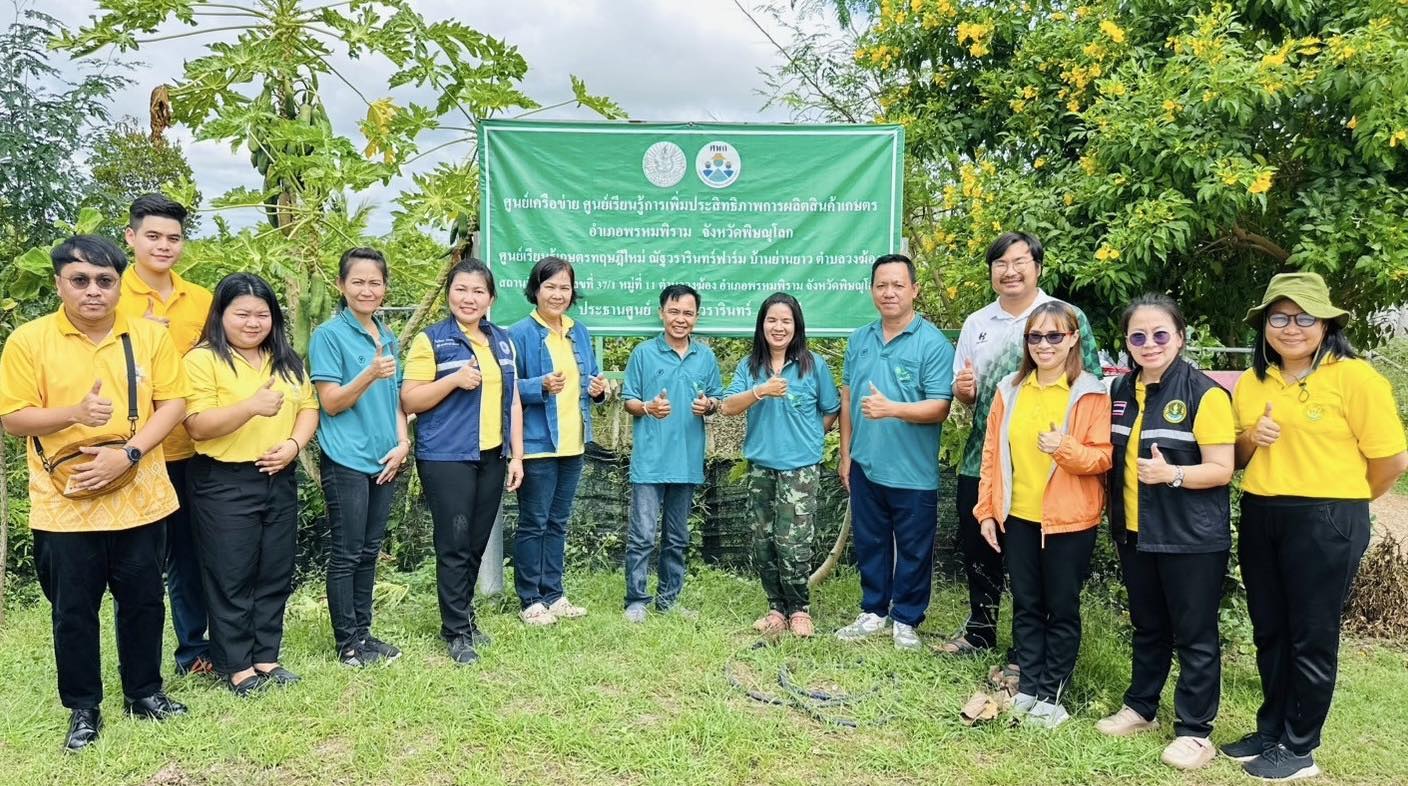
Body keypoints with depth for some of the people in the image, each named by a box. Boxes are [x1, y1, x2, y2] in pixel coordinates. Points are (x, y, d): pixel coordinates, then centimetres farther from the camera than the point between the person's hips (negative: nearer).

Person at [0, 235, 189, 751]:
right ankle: (83, 708, 26)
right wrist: (75, 413, -23)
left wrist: (128, 452, -16)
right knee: (73, 610, 9)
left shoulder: (150, 335, 0)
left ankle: (144, 693, 31)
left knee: (143, 601, 13)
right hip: (64, 504, -1)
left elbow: (173, 403, -2)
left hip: (140, 497, 1)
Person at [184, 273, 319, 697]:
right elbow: (198, 426, -15)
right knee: (231, 578, 3)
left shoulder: (286, 360, 11)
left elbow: (308, 407, 9)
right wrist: (252, 406, -29)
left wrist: (294, 444, -10)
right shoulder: (202, 359, -7)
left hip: (280, 480, 6)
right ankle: (236, 665, 14)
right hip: (223, 483, -5)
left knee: (275, 574, 11)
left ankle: (266, 656, 23)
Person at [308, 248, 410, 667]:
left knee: (369, 552, 14)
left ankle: (363, 631, 25)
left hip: (384, 460, 6)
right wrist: (369, 374, -27)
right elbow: (331, 403, -12)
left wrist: (402, 443, 3)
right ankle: (347, 642, 14)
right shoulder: (329, 335, -8)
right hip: (346, 461, -6)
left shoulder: (389, 338, 11)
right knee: (345, 554, 2)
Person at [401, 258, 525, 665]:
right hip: (447, 458, -5)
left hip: (492, 457, 5)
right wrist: (454, 379, -19)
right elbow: (409, 401, -6)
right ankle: (457, 631, 9)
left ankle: (463, 616, 26)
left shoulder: (503, 340, 12)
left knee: (477, 544, 11)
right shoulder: (431, 340, -4)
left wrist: (517, 455, 9)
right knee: (454, 545, -2)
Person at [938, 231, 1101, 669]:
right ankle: (979, 631, 36)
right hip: (980, 462, 5)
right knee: (977, 551, 15)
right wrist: (963, 390, -6)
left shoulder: (1067, 318, -5)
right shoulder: (976, 323, 10)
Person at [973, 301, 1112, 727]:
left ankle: (1051, 694, 20)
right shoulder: (1010, 390, 5)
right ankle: (1028, 687, 25)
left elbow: (1103, 456, -9)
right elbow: (992, 453, 7)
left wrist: (1066, 449, -27)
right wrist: (986, 509, 5)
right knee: (1026, 606, 13)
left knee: (1062, 609, 8)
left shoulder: (1090, 393, -7)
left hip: (1069, 520, -4)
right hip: (1018, 516, 4)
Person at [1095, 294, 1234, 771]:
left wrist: (1171, 474, -31)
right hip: (1134, 533, 6)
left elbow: (1221, 469, -15)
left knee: (1194, 634, 5)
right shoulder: (1120, 392, 6)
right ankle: (1140, 707, 33)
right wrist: (1114, 516, 3)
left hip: (1191, 538, -6)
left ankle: (1194, 730, 18)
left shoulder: (1204, 394, -13)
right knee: (1147, 627, 19)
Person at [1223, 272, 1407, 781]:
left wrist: (1343, 498, 4)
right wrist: (1251, 439, -6)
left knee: (1311, 638, 6)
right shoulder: (1251, 382, 8)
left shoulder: (1354, 377, -10)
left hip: (1326, 522, -6)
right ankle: (1271, 731, 30)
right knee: (1269, 633, 15)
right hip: (1259, 517, 6)